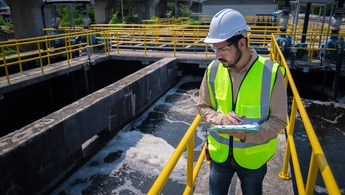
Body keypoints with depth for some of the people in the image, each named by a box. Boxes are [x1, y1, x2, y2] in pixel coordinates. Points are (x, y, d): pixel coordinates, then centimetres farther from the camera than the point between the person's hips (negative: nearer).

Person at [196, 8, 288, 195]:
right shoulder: (213, 69, -10)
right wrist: (220, 118, -21)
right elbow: (203, 107, 0)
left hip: (253, 155, -2)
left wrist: (248, 135, -28)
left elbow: (278, 119, -12)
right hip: (220, 152, 2)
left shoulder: (271, 72, -19)